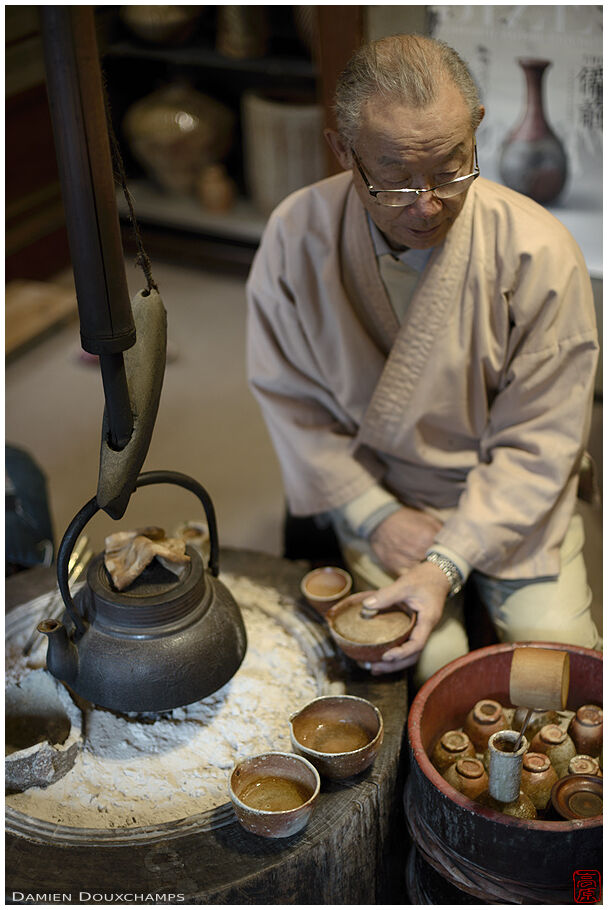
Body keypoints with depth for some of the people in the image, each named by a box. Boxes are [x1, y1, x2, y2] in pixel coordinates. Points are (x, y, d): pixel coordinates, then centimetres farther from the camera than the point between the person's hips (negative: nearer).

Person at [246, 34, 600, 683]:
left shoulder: (539, 253, -21)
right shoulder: (298, 235, -16)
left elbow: (537, 441, -14)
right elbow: (287, 394, -4)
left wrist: (448, 562, -24)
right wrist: (373, 513, -12)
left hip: (508, 493, 0)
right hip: (377, 489, 0)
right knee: (427, 663, -17)